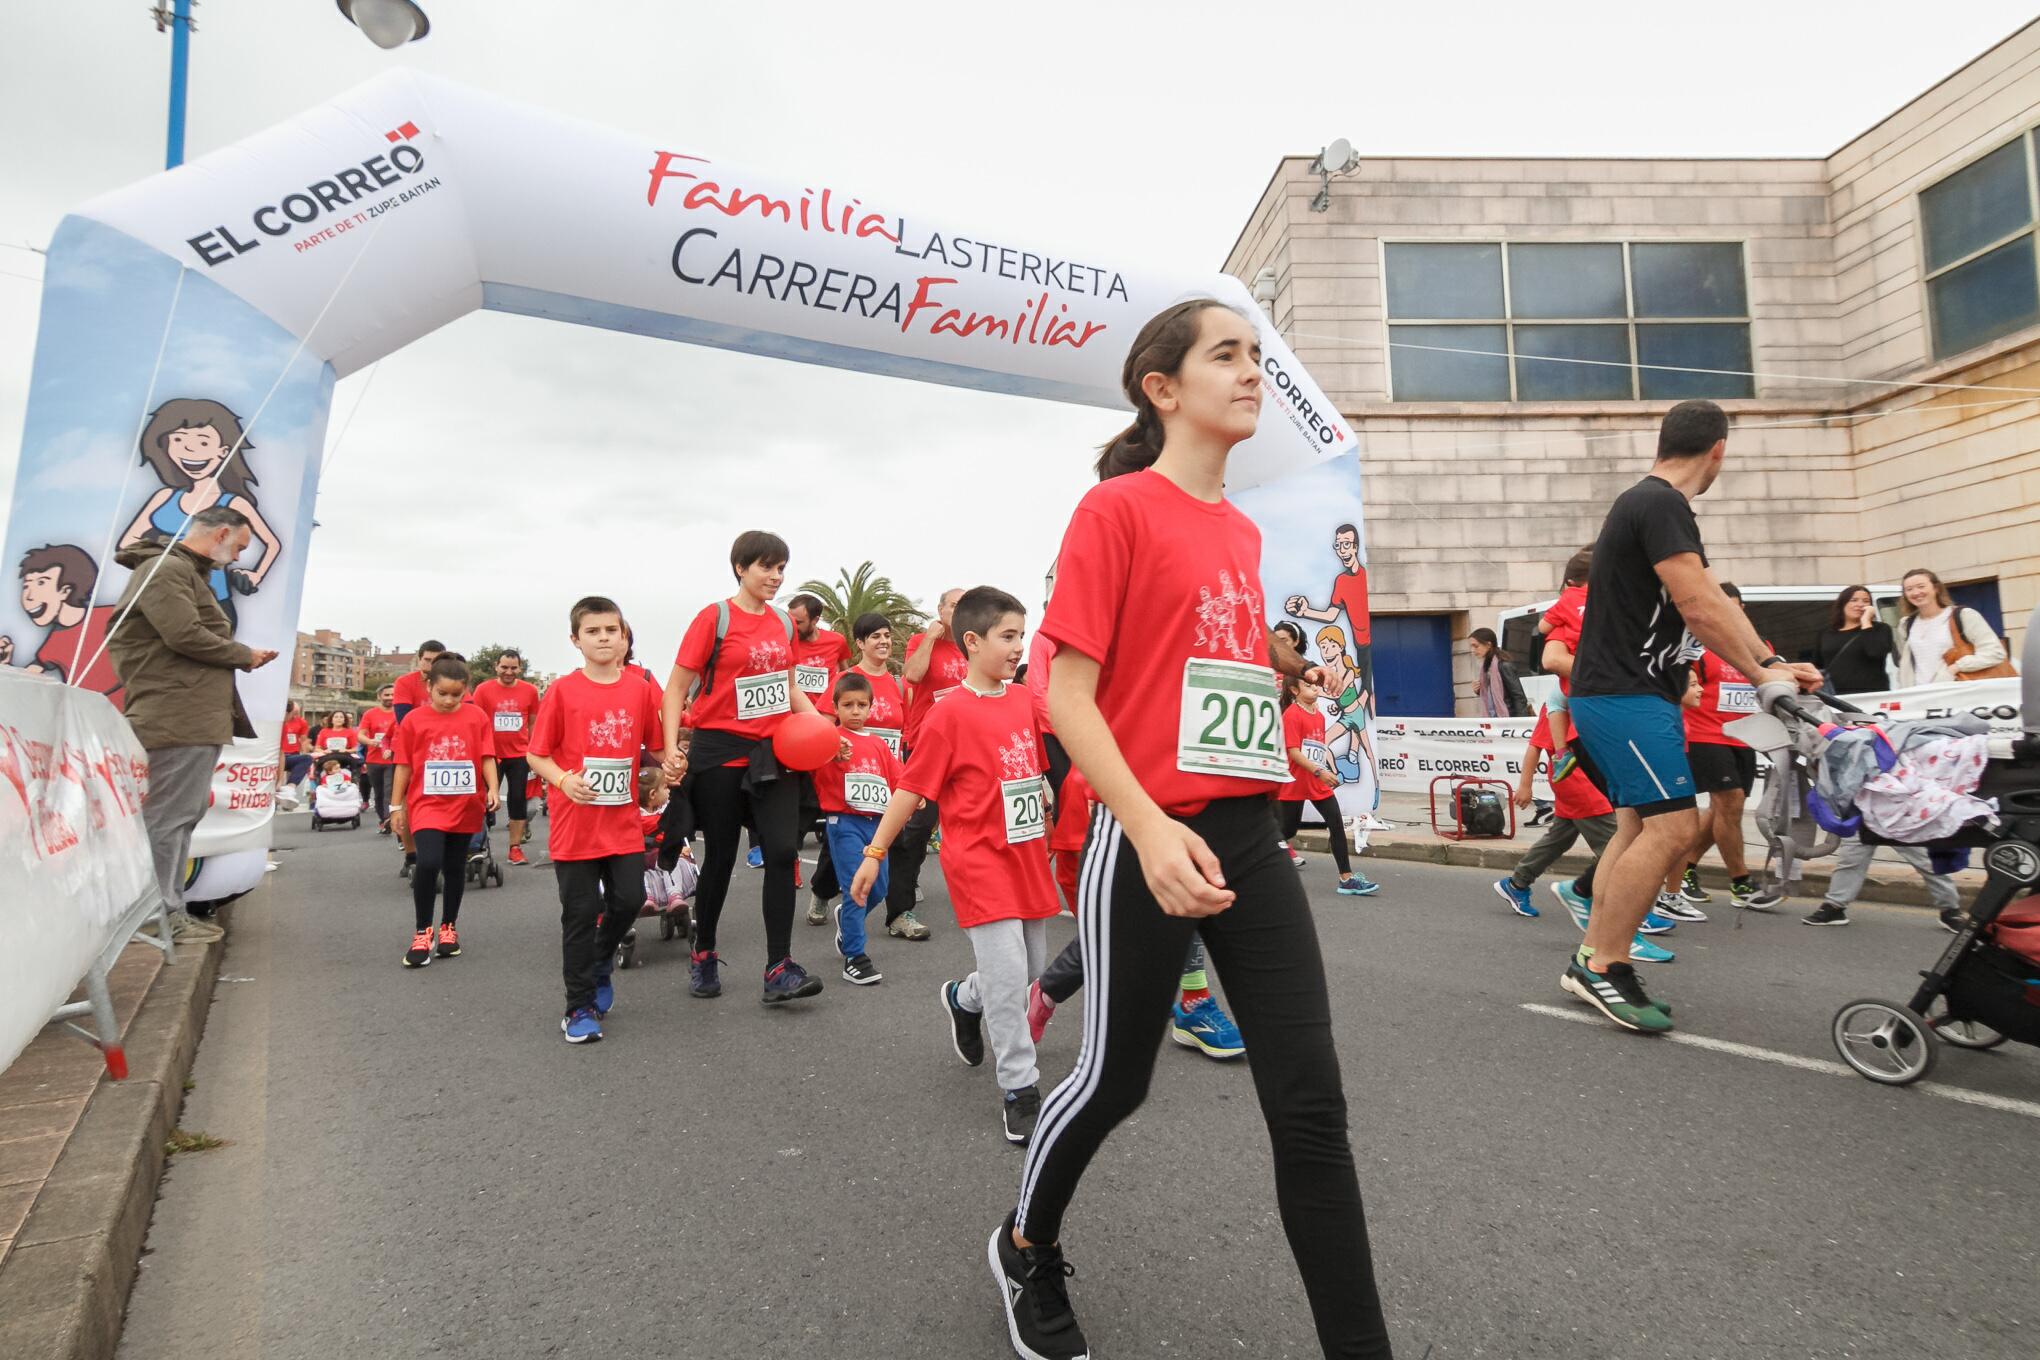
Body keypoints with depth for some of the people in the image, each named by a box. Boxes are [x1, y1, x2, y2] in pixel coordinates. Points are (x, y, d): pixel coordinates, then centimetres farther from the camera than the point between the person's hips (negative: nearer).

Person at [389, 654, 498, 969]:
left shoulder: (476, 717, -1)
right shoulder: (413, 720, -2)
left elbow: (487, 757, -2)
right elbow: (404, 766, 2)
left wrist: (493, 788, -17)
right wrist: (396, 806, 3)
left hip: (465, 807, 2)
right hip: (427, 805, -1)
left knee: (455, 868, 12)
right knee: (428, 863, -18)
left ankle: (448, 928, 29)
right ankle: (423, 933, -1)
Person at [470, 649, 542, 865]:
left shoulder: (530, 690, -1)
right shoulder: (483, 689, -5)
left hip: (519, 755, 1)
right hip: (490, 755, -1)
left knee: (518, 799, 4)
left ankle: (515, 848, 11)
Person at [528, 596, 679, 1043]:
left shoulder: (642, 689, 1)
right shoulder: (561, 691, -5)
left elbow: (657, 746, 10)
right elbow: (536, 754, -2)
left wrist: (672, 762, -11)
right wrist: (563, 779, -20)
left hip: (624, 822, 2)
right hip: (574, 824, -2)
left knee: (629, 900, 3)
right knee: (581, 913, 4)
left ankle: (600, 964, 35)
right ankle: (580, 1008, 19)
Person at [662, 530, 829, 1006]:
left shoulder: (783, 623, 9)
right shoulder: (715, 618, -7)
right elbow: (677, 687, -5)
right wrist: (670, 745, -16)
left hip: (774, 751, 4)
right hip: (721, 751, -4)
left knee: (783, 852, -7)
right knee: (721, 857, 7)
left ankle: (779, 969, -2)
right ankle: (703, 955, 29)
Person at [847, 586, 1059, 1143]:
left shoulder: (1025, 699, 6)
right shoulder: (950, 713, -12)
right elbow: (912, 788, -8)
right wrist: (873, 852, -7)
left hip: (1027, 855, 7)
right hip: (978, 860, -6)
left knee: (1031, 967, 14)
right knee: (1007, 974, -9)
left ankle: (964, 999, 44)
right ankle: (1019, 1088, 7)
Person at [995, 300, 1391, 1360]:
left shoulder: (1244, 532, 14)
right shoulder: (1117, 506, -7)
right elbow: (1067, 694, -14)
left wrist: (1293, 654, 8)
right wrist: (1150, 827, -23)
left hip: (1249, 834, 6)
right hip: (1148, 837, -6)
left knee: (1312, 1103, 4)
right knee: (1115, 1079, 13)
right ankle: (1025, 1251, 42)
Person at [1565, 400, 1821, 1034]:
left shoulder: (1655, 504, 18)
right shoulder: (1660, 504, -14)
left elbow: (1713, 603, 16)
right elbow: (1700, 607, -19)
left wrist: (1771, 662, 8)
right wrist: (1760, 673, -8)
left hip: (1631, 695, 11)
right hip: (1625, 696, -11)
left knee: (1639, 826, 13)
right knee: (1672, 826, -13)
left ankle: (1589, 960, 17)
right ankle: (1605, 966, -5)